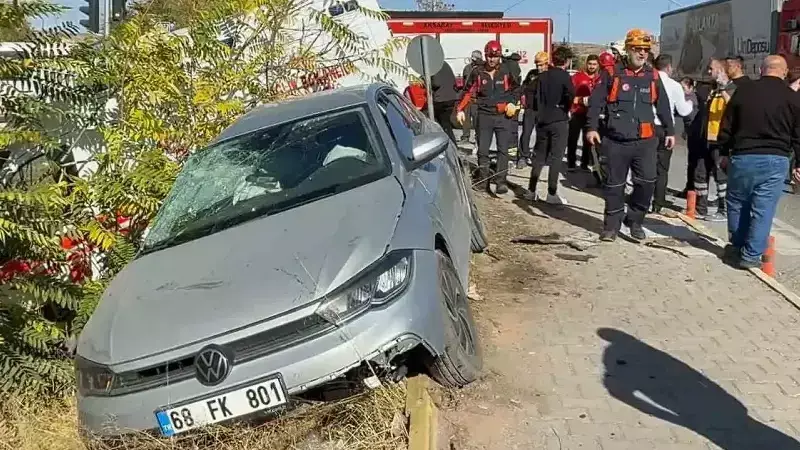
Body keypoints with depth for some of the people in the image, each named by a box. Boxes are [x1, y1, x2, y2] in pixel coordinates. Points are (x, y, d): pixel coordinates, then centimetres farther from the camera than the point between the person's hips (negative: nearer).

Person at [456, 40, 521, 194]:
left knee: (503, 150, -3)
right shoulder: (478, 73, 3)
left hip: (504, 116, -1)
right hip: (485, 115, 1)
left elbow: (515, 89, 14)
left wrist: (512, 102, -1)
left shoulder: (506, 72, 1)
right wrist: (460, 109, -2)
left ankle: (501, 181, 0)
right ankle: (482, 180, 14)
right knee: (482, 150, 4)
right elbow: (469, 92, 7)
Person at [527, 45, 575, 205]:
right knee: (556, 157, -1)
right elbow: (571, 93, -22)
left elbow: (537, 96, 9)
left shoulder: (543, 76, 9)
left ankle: (532, 190, 14)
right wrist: (566, 107, -7)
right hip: (559, 120, -5)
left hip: (542, 120, 5)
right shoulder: (564, 75, -8)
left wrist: (542, 111, 9)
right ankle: (551, 193, -1)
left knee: (539, 156, 12)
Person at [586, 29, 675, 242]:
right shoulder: (613, 74, -1)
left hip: (645, 141, 3)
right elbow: (596, 101, -2)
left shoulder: (653, 76, 9)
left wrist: (670, 131, 17)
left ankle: (635, 221, 14)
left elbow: (663, 106, 16)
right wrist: (591, 127, -10)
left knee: (647, 182, -4)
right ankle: (612, 224, 17)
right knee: (614, 184, 5)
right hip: (615, 141, -2)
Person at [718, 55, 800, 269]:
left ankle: (737, 246, 26)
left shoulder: (743, 91, 3)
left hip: (743, 157, 1)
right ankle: (751, 255, 5)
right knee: (763, 209, 3)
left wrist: (725, 152, 16)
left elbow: (726, 126, 6)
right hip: (776, 160, -1)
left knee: (737, 202, 17)